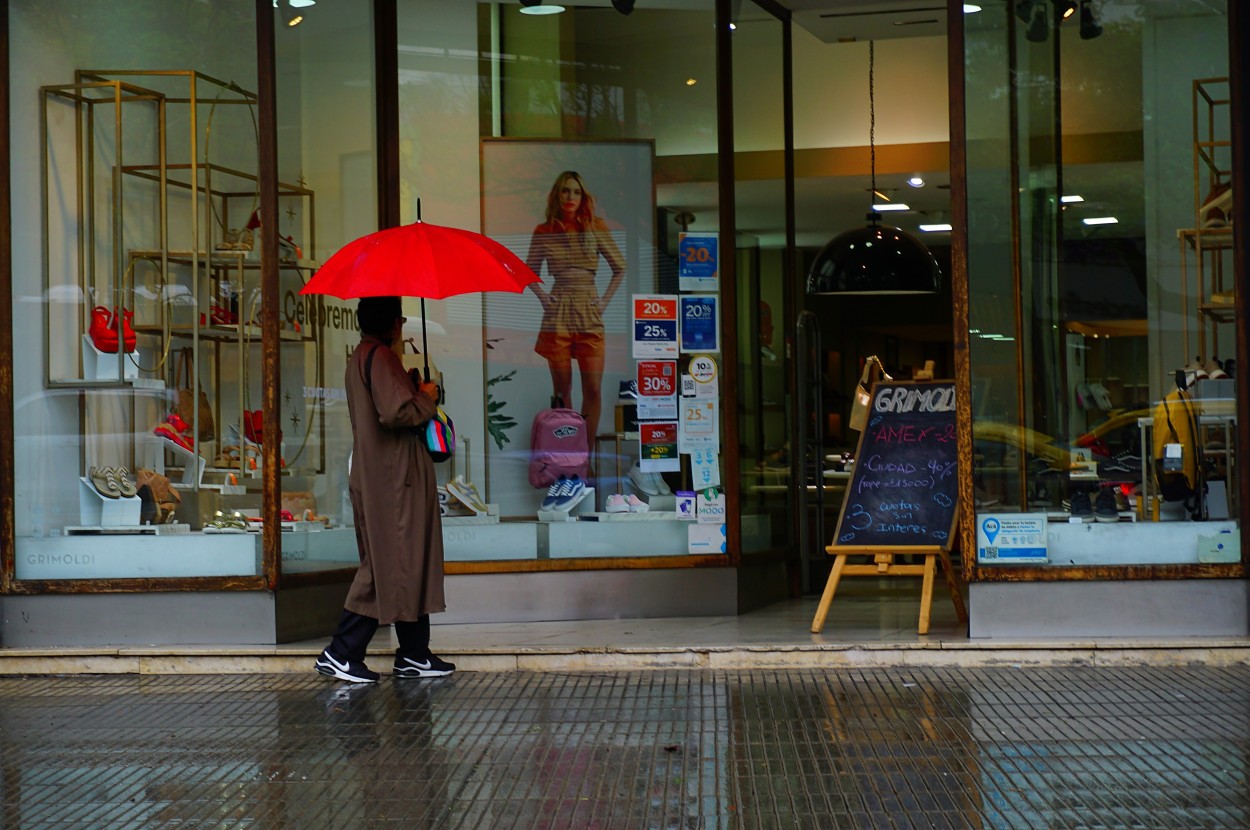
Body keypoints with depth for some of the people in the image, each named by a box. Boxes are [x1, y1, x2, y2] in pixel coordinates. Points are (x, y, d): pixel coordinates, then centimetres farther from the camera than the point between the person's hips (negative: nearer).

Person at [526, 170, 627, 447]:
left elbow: (620, 268, 13)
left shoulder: (596, 228, 5)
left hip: (589, 313, 0)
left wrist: (605, 300, 3)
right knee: (562, 389, 2)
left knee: (593, 388, -6)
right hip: (557, 315, 0)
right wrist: (543, 297, 3)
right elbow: (530, 273, 19)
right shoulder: (544, 232, 7)